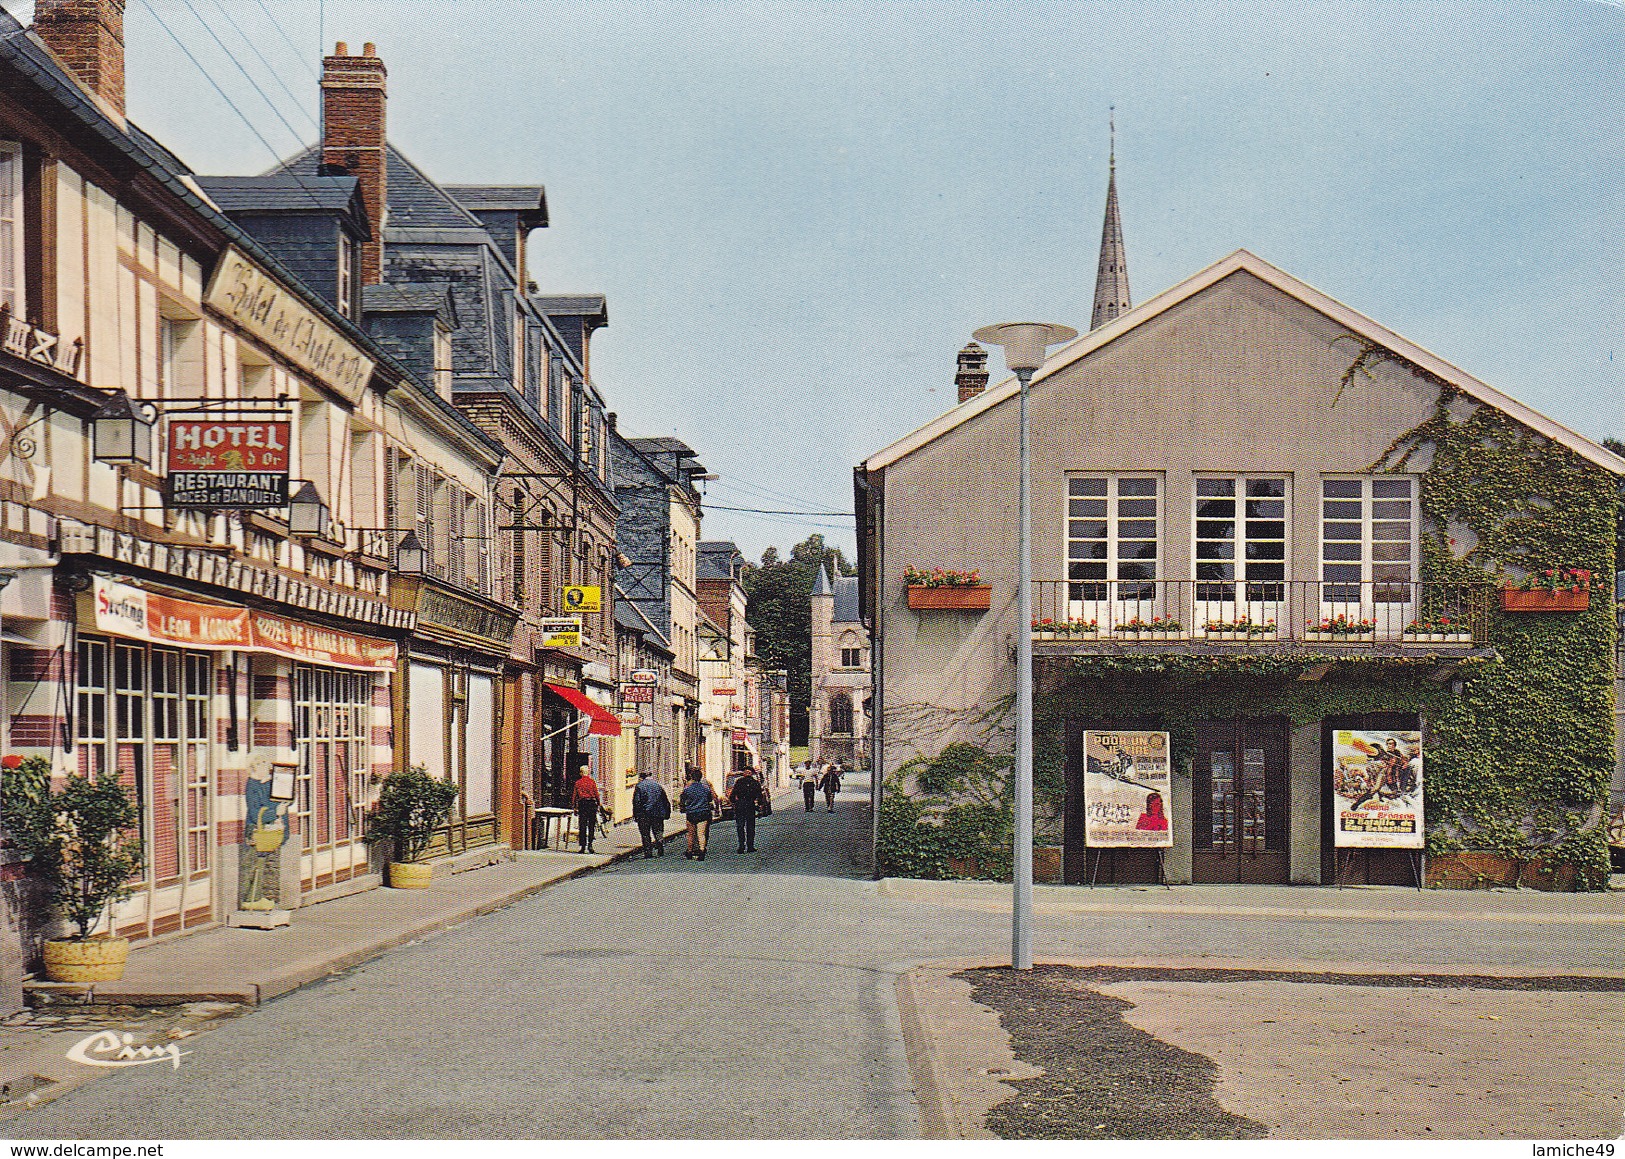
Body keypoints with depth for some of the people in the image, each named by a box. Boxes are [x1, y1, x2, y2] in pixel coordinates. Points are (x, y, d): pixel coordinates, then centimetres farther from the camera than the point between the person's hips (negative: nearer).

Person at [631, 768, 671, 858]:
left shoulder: (639, 786, -3)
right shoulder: (658, 785, 10)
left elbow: (636, 802, -7)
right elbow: (666, 801, 12)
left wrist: (635, 815, -2)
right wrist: (667, 814, 17)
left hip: (644, 815, -3)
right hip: (658, 813, 3)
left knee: (645, 834, 4)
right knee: (658, 832, 7)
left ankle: (648, 852, 1)